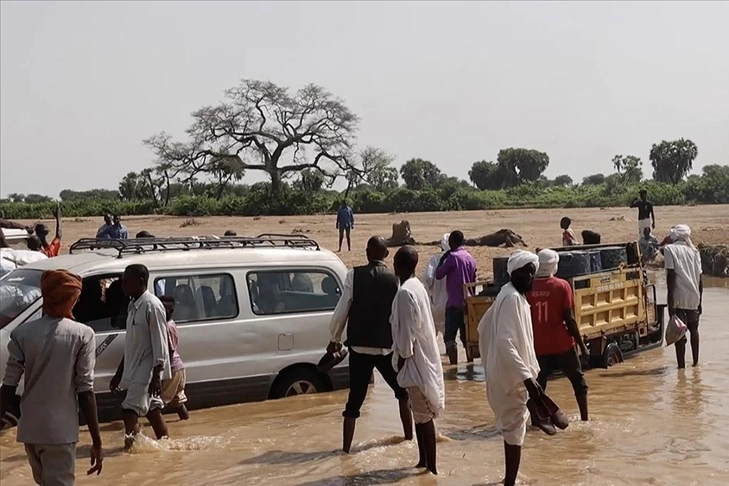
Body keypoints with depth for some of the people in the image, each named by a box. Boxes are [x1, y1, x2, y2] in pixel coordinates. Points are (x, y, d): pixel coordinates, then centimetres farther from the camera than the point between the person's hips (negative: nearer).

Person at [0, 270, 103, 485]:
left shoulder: (22, 333, -1)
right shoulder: (82, 335, -8)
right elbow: (85, 390, -10)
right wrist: (97, 442, -5)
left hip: (30, 428, 4)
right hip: (60, 430, -4)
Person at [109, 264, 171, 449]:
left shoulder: (152, 305, -16)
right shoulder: (133, 305, 11)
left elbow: (160, 344, -19)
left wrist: (157, 376, -23)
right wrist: (119, 373, 19)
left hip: (147, 371, -9)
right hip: (135, 370, 9)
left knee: (130, 410, -13)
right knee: (153, 410, 13)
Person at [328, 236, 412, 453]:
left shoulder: (354, 276, -5)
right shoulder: (395, 280, -3)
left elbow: (342, 311, -6)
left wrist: (335, 339, 8)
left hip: (359, 347, 0)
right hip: (387, 347, 0)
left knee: (354, 399, 5)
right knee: (402, 393, 22)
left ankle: (346, 447, 3)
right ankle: (409, 437, 28)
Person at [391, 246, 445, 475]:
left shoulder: (405, 292, -19)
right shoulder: (417, 287, 11)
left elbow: (406, 331, -21)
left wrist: (402, 356, -11)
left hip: (415, 359, -10)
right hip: (423, 357, 10)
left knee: (423, 415, -4)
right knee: (421, 413, 17)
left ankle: (431, 466, 2)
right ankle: (424, 460, 26)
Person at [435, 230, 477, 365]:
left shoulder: (453, 257, -11)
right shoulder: (471, 258, 10)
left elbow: (438, 275, -7)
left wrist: (443, 258, 5)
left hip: (454, 304, -7)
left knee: (450, 338, -3)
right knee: (466, 336, 12)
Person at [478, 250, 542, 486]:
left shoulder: (512, 294, 11)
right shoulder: (512, 298, -20)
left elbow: (484, 327, 20)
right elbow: (505, 342, -29)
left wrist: (489, 363, 23)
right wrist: (527, 377, -32)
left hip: (504, 372, 10)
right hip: (512, 376, -10)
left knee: (511, 426, 21)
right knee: (515, 430, -4)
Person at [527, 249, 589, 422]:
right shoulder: (562, 286, -8)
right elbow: (570, 320, -10)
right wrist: (582, 346, -2)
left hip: (538, 347, 2)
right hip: (562, 345, -2)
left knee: (538, 385, 11)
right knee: (578, 381, 15)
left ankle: (535, 422, 7)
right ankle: (584, 420, 16)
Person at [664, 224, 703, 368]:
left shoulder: (669, 249, -2)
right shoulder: (694, 251, 11)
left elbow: (671, 275, -11)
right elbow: (700, 278, 8)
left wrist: (670, 301, -12)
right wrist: (699, 301, 15)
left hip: (678, 298, -5)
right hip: (694, 297, 5)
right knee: (693, 329, 22)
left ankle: (681, 364, 0)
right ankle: (696, 361, 28)